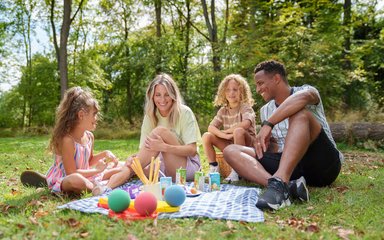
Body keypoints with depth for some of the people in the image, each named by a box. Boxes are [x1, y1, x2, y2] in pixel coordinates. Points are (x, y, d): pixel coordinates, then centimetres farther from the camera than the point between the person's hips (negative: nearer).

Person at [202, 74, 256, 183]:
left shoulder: (246, 107, -9)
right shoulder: (223, 111, 5)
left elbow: (245, 124, -30)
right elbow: (211, 127, -7)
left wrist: (225, 131, -18)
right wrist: (225, 135, -27)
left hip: (247, 144, -5)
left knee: (238, 131, -37)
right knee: (206, 136, -12)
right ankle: (213, 168, -7)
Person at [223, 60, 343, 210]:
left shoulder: (307, 91, 1)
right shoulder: (265, 110, 17)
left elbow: (302, 97, -27)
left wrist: (267, 124, -30)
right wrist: (264, 142, -2)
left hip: (324, 163, -5)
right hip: (288, 166, 5)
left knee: (300, 113, -28)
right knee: (231, 151, -10)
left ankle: (279, 183, -44)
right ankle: (287, 186, -34)